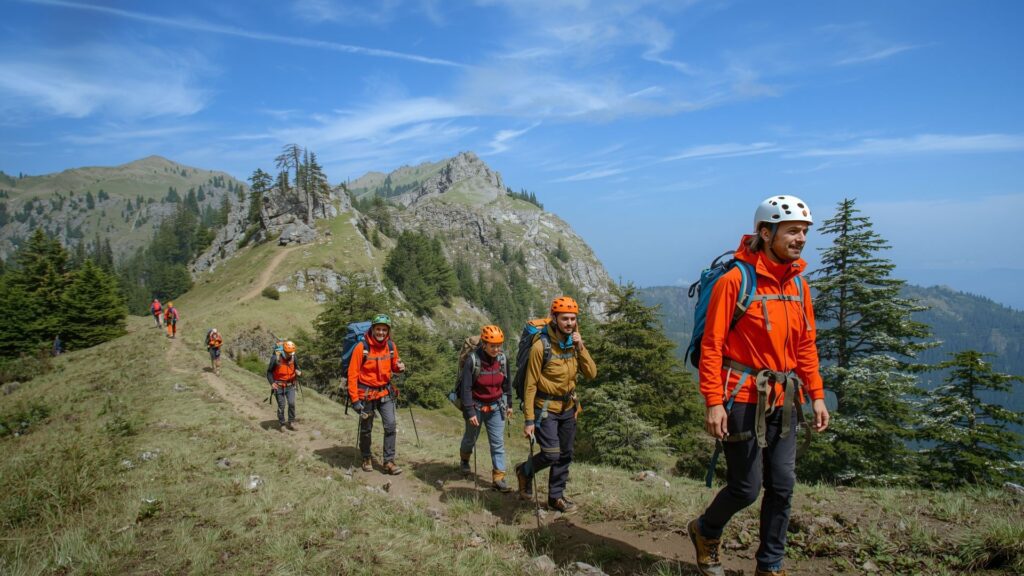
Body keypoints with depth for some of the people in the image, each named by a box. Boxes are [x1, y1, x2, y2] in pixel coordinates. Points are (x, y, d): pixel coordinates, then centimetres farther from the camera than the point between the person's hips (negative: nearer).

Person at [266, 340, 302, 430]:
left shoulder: (293, 357, -8)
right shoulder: (276, 358, -18)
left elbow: (297, 368, 7)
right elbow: (269, 372, -7)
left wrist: (299, 372, -17)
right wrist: (272, 383, -21)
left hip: (290, 385, 2)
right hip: (279, 386, -2)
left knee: (291, 403, -9)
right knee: (281, 406, -1)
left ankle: (291, 423, 6)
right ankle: (281, 424, 17)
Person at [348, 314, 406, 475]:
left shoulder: (391, 346, -4)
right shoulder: (362, 347, -16)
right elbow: (352, 374, -14)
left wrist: (400, 367, -12)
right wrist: (354, 399, -16)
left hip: (385, 392, 3)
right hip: (366, 393, -3)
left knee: (391, 425, -8)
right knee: (366, 429, 10)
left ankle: (389, 461, 2)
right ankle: (366, 458, 32)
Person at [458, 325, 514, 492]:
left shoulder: (502, 359, -9)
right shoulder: (473, 360, -22)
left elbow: (507, 383, 6)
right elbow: (466, 387, -19)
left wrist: (509, 404, 12)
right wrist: (470, 412, -20)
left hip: (496, 407, 3)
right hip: (477, 406, -2)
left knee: (498, 443, -1)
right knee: (470, 438, 20)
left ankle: (498, 478, 5)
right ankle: (464, 459, 49)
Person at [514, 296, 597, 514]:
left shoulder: (575, 342, -1)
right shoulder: (541, 345, -19)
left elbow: (591, 374, -7)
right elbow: (530, 384, -16)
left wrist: (581, 348, -19)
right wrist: (529, 420, -16)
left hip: (568, 408, 6)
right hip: (546, 408, -6)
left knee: (565, 455, 12)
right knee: (551, 454, -12)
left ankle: (556, 497, 29)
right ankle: (525, 471, 18)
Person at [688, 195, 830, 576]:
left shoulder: (798, 284, 8)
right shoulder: (736, 280, -14)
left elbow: (806, 344, 15)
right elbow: (711, 345, -15)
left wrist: (816, 394, 10)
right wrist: (713, 401, -18)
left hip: (783, 401, 7)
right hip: (743, 399, -6)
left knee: (782, 487, 10)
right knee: (746, 489, 1)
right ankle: (705, 532, 31)